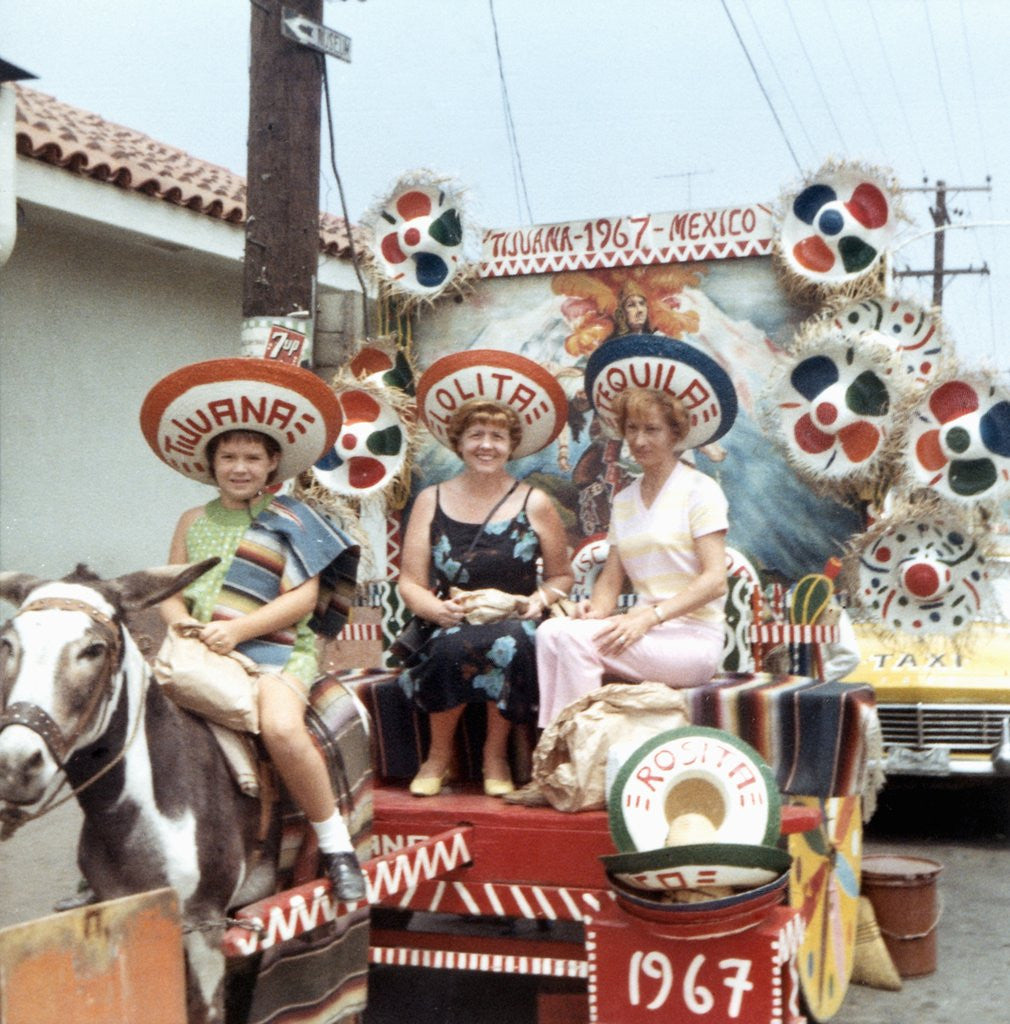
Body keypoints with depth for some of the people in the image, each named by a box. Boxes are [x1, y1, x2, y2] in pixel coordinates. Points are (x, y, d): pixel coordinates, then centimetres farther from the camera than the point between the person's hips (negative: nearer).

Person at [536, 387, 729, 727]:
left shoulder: (699, 490, -2)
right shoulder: (624, 499, 18)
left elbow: (715, 581, -11)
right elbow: (612, 578, 15)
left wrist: (649, 617, -21)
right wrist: (598, 608, -9)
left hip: (692, 638, -6)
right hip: (648, 633, 6)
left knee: (573, 637, -27)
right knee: (549, 631, -21)